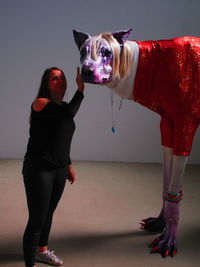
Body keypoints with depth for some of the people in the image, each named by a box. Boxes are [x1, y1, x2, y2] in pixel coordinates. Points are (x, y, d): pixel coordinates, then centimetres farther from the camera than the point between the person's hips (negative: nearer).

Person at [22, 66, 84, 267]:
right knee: (37, 219, -3)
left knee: (49, 213, 21)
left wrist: (68, 165, 21)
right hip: (39, 169, -8)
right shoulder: (40, 103, -12)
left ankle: (42, 250, 41)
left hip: (59, 169, 8)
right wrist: (80, 88, -18)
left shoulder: (63, 107, 12)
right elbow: (69, 113, -29)